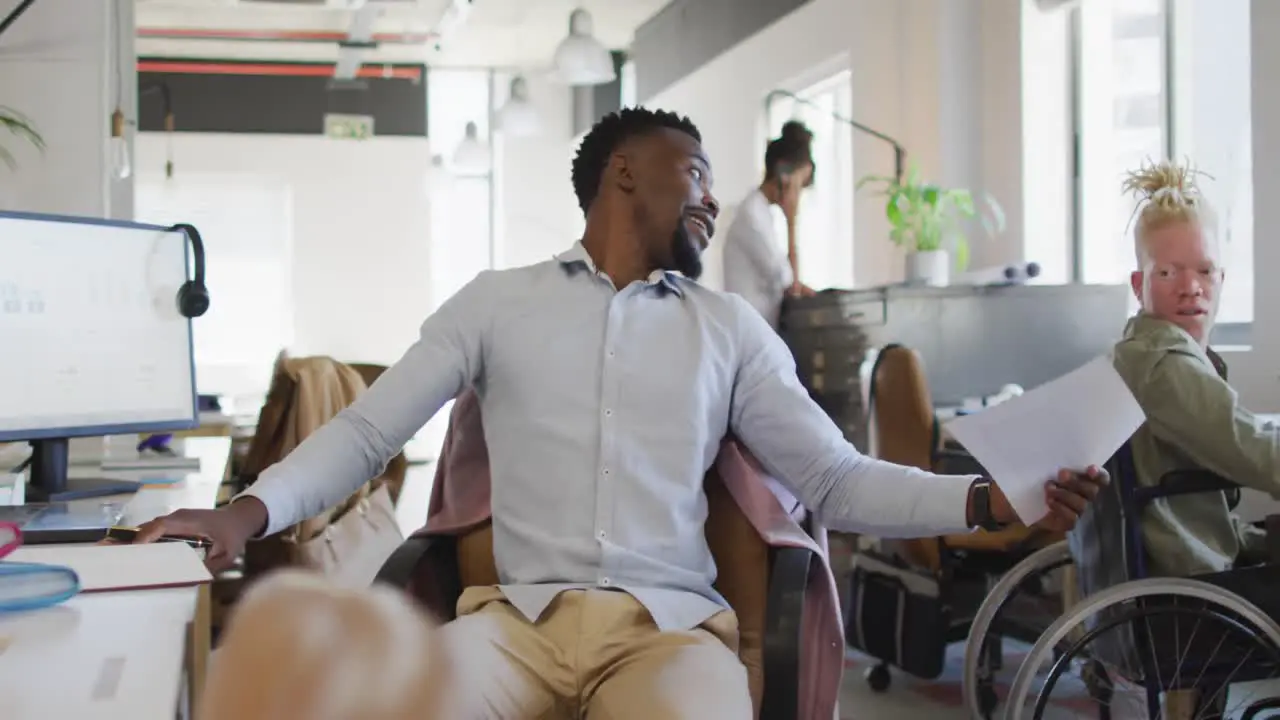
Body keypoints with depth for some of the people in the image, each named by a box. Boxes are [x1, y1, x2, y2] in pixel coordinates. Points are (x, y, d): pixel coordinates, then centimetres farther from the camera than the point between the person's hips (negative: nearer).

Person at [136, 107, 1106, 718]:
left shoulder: (731, 327, 15)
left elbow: (835, 479, 9)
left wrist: (992, 498, -6)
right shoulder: (496, 302, 12)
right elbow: (368, 431, 9)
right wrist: (251, 510, -9)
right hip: (519, 614, -1)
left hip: (670, 624, 1)